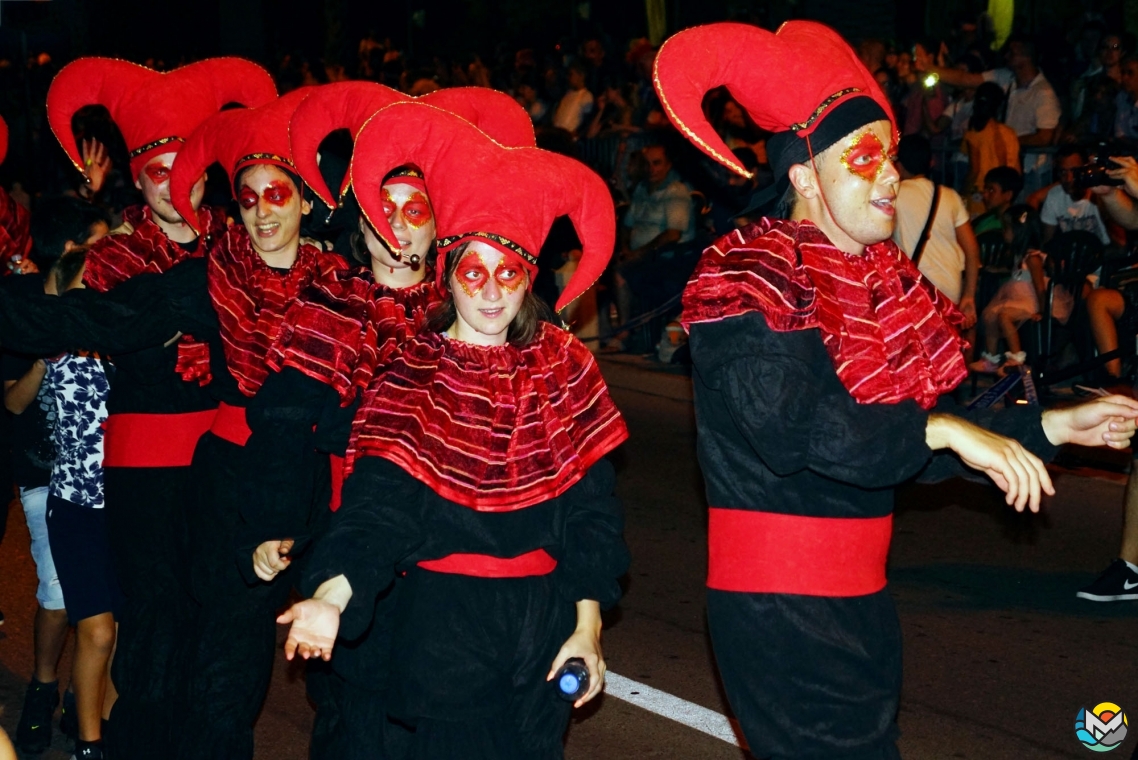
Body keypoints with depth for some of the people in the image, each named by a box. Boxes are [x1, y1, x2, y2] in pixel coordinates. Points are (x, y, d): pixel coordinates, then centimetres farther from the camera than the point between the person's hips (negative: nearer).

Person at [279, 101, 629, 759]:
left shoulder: (563, 364, 2)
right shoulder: (412, 372, -4)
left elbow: (590, 501, 3)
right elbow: (378, 501, -15)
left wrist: (588, 621, -1)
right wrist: (332, 593, -31)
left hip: (543, 616, 3)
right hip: (441, 621, -2)